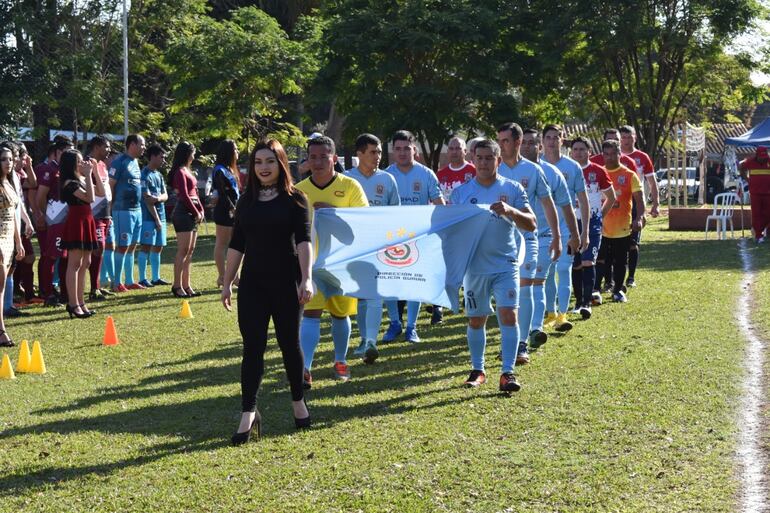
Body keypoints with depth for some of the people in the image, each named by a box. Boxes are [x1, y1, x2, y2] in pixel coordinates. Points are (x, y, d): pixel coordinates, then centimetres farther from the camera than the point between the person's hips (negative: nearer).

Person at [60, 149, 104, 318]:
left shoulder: (82, 180, 13)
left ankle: (80, 302, 15)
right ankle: (73, 304, -8)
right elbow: (89, 197, -21)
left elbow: (101, 193, 12)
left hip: (86, 221, 9)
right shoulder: (69, 182, -13)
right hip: (76, 222, -9)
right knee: (75, 264, -8)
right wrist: (88, 174, -17)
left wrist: (95, 172, 7)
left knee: (85, 263, 10)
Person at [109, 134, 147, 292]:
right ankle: (116, 283, -1)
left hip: (137, 209, 9)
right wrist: (113, 208, -12)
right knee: (123, 246, -6)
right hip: (123, 210, -9)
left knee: (132, 246, 12)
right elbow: (110, 185, -12)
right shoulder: (120, 162, -11)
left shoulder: (135, 162, 16)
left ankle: (129, 281, 18)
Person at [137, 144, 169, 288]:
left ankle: (156, 278, 16)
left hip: (160, 216, 8)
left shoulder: (159, 175, 15)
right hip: (149, 217, -8)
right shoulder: (145, 175, -11)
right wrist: (157, 219, -14)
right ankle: (142, 279, -5)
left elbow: (165, 196, 9)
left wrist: (158, 198, -15)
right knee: (146, 246, -7)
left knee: (158, 247, 10)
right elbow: (147, 199, -15)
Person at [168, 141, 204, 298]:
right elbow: (184, 196, -15)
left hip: (192, 213, 10)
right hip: (184, 212, -10)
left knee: (190, 250, 9)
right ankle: (177, 285, -8)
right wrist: (196, 213, -10)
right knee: (183, 250, -10)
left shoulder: (187, 171, 19)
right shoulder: (180, 172, -10)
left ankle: (186, 285, 12)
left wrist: (201, 210, 6)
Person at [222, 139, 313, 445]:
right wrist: (227, 282, 9)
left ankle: (298, 402, 27)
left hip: (286, 283, -3)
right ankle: (248, 415, -3)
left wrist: (306, 278, -22)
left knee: (289, 344, 8)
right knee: (252, 348, -2)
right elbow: (236, 245, 12)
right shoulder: (246, 201, 8)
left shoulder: (294, 199, -3)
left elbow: (304, 240, -11)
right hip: (252, 284, 3)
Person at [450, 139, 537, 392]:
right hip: (474, 266, 2)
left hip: (505, 265, -2)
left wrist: (510, 211, -23)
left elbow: (531, 224, -5)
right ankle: (477, 370, 24)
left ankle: (508, 372, -9)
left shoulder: (512, 189, 1)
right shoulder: (461, 192, 5)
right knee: (476, 319, 9)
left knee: (508, 314, -12)